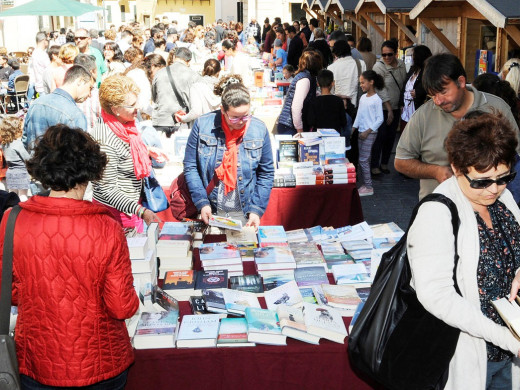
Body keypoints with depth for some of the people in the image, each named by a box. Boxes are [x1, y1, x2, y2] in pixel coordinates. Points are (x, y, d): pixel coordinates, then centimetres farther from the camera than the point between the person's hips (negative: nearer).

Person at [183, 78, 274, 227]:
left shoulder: (259, 130, -3)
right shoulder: (202, 125, -7)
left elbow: (266, 173, 2)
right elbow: (190, 167, -3)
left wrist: (256, 210, -6)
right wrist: (202, 203, -12)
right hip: (211, 212, -1)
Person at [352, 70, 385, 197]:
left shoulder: (376, 100, -11)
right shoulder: (362, 97, 11)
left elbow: (380, 119, -13)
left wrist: (368, 131, -16)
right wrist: (354, 128, 9)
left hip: (370, 133, -7)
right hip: (361, 132, 7)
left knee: (363, 159, -7)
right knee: (363, 159, 10)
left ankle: (368, 187, 1)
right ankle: (365, 184, 18)